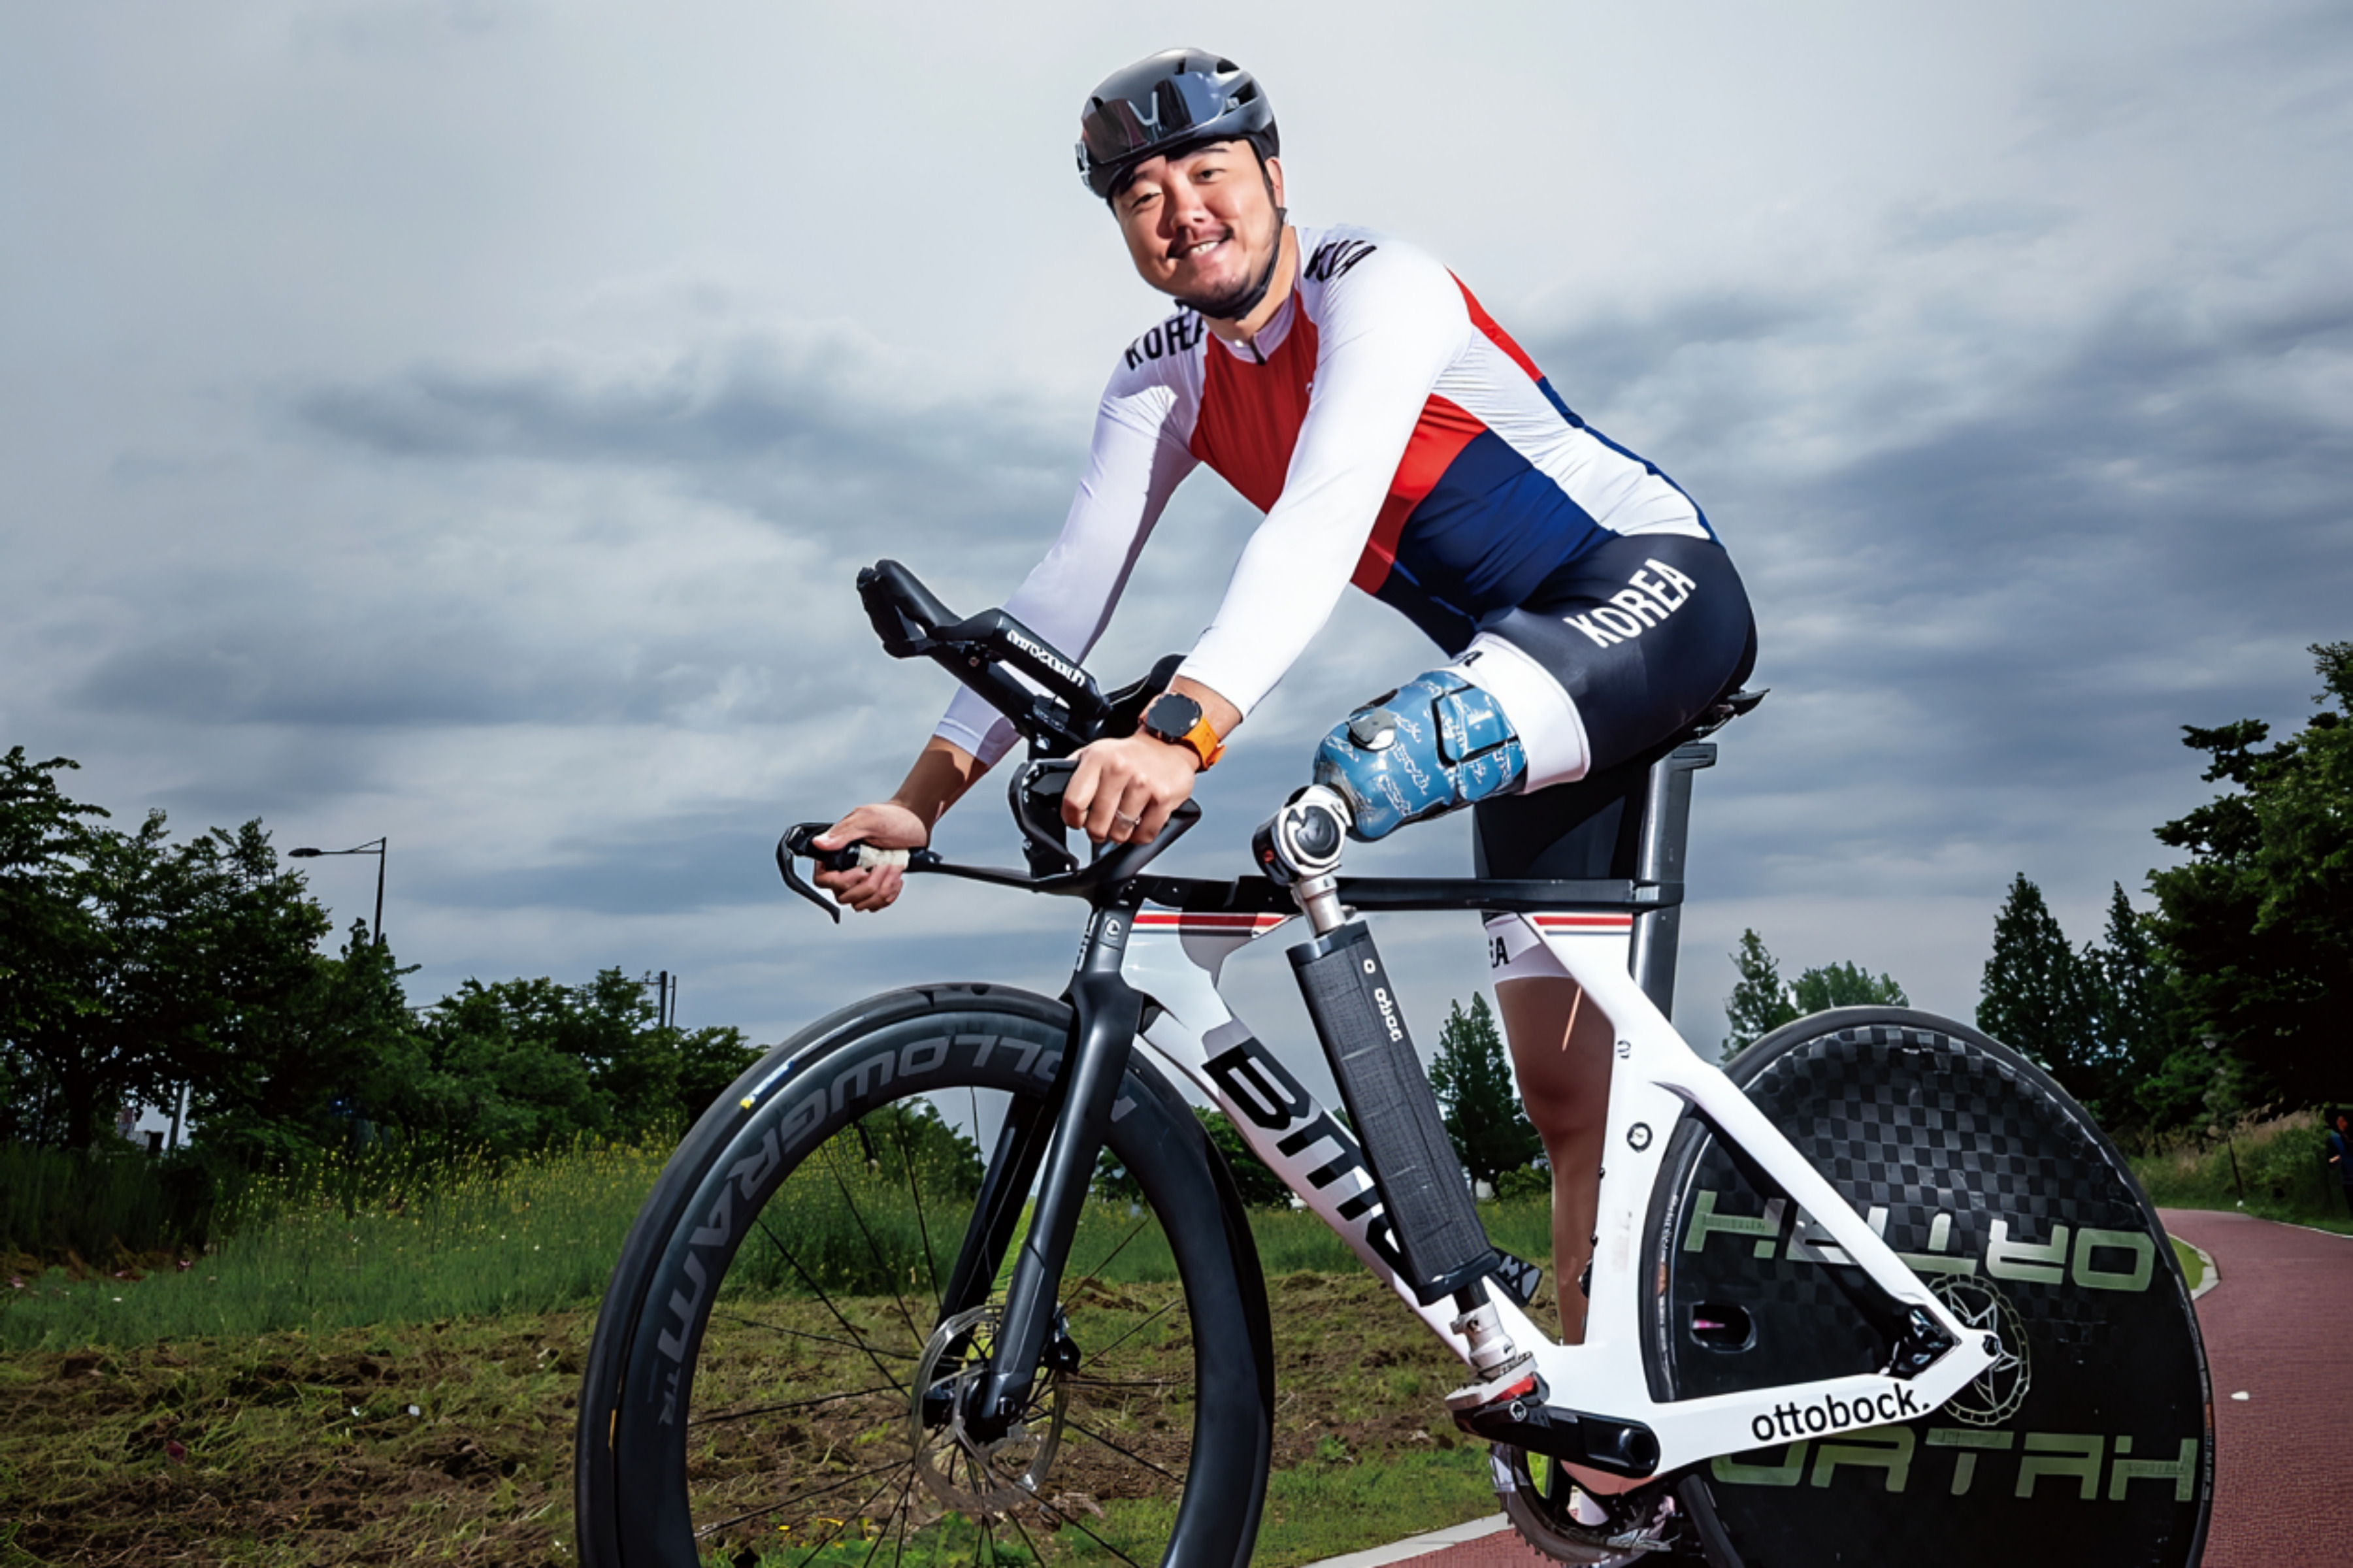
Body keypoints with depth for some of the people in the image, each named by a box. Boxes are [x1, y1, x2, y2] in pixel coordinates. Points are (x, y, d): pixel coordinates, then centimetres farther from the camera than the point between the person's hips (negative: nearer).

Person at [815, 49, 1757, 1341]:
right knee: (1560, 1089, 2)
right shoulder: (1162, 381, 3)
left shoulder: (1375, 287, -19)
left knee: (1375, 765, -37)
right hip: (1526, 663, 7)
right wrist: (919, 799, -14)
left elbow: (1326, 514, -36)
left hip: (1656, 587, -7)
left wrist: (1183, 729, -50)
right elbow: (1068, 589, -3)